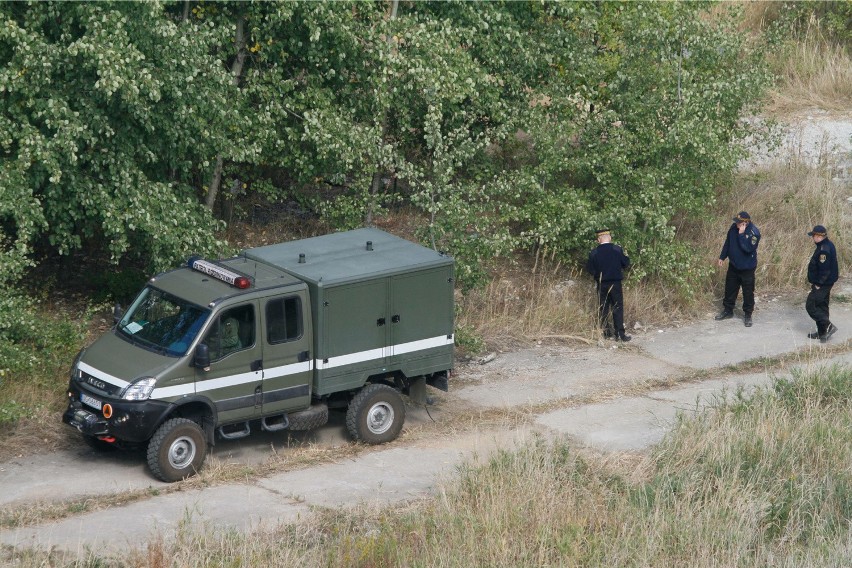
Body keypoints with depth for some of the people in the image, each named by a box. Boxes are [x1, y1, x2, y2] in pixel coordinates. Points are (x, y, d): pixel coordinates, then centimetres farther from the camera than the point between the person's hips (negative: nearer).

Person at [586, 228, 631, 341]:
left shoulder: (594, 253, -6)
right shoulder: (617, 250, -9)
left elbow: (590, 269, -3)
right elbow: (626, 263, -2)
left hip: (601, 284, 1)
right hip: (615, 284, -1)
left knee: (603, 309, 11)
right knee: (618, 308, 3)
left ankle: (606, 332, 12)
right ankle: (619, 334, -3)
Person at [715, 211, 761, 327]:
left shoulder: (754, 233, -25)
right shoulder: (734, 227, -6)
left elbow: (748, 248, -34)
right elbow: (728, 242, 8)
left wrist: (741, 235, -34)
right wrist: (722, 257, 12)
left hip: (747, 268, -6)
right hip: (733, 265, 6)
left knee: (748, 291, 3)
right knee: (730, 288, 17)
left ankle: (747, 315, 16)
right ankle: (728, 310, 33)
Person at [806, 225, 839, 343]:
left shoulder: (824, 250, -24)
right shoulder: (828, 245, 10)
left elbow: (824, 269, -26)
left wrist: (818, 284, -19)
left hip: (822, 284, -11)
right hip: (826, 283, 11)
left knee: (810, 306, -6)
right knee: (822, 306, 17)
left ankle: (828, 326, -10)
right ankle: (822, 333, 23)